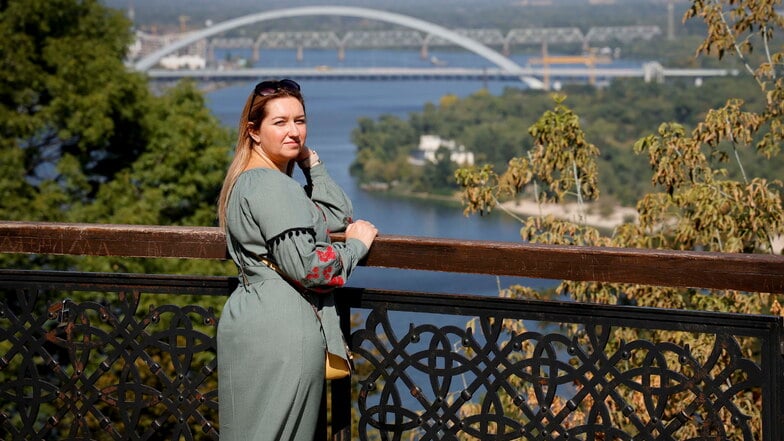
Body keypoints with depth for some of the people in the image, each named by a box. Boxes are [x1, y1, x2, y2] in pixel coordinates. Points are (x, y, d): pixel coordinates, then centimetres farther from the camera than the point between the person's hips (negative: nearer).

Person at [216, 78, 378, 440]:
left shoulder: (250, 180, 18)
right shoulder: (272, 187, -14)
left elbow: (338, 216, 20)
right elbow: (306, 267, -20)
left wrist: (310, 160, 12)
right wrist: (356, 245, -5)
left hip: (252, 323, 10)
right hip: (281, 332, -10)